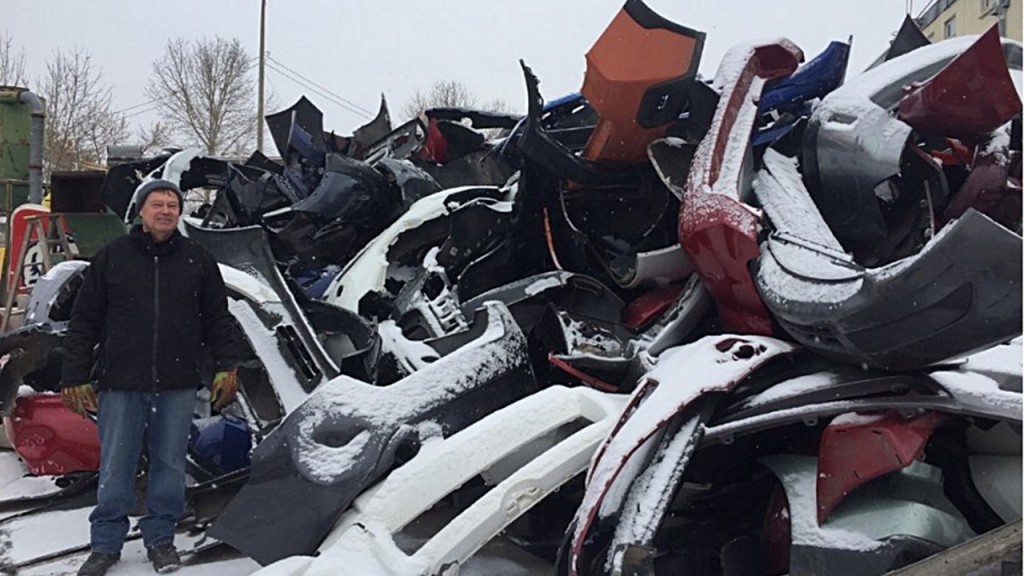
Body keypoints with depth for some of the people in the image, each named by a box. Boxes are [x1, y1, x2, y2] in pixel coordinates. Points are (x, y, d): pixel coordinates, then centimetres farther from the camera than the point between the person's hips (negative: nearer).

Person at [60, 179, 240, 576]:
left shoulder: (197, 259, 6)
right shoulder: (111, 257, 2)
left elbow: (218, 318, 9)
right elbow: (84, 320, 3)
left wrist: (225, 367, 3)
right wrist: (75, 376, 0)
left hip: (178, 385, 1)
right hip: (121, 383, -1)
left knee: (170, 464, 9)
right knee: (115, 468, 7)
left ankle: (160, 537, 24)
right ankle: (105, 544, 22)